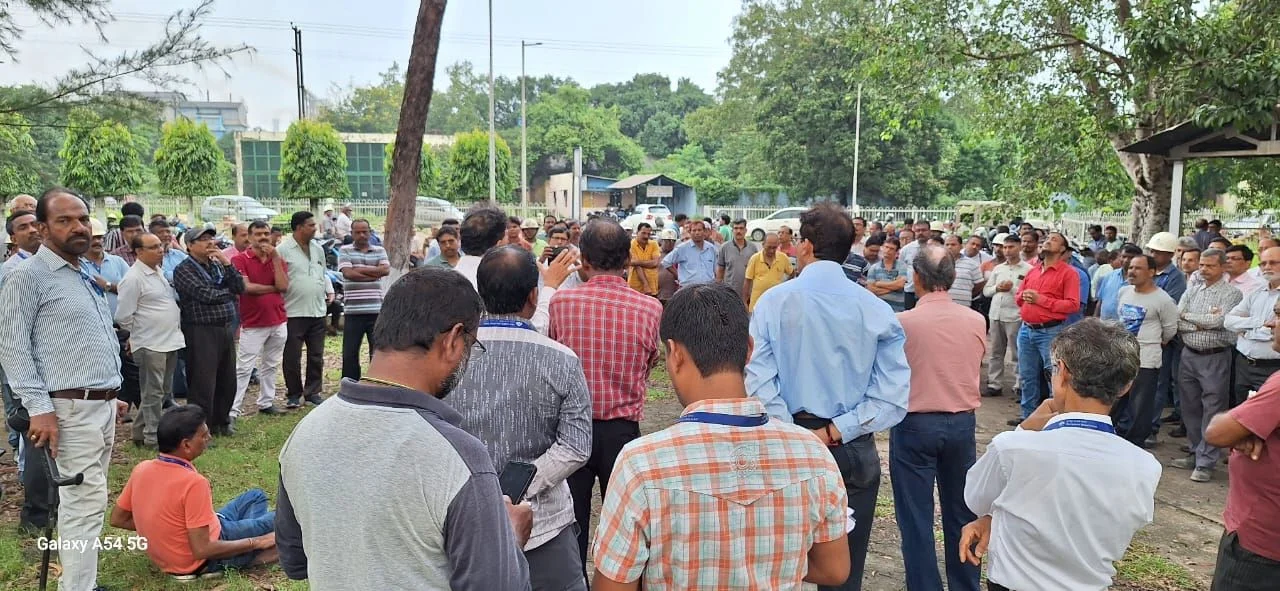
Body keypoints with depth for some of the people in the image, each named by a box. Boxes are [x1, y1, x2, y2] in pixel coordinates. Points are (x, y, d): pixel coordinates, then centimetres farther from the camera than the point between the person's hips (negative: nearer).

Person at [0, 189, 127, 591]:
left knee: (83, 501, 13)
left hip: (103, 406, 8)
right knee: (86, 503, -9)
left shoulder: (84, 277, 17)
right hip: (71, 409, -8)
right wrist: (39, 407, -18)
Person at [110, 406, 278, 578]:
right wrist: (256, 542, -18)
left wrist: (165, 526, 11)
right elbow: (202, 550, -29)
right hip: (203, 562, -8)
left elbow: (117, 519, 4)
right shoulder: (193, 482, -32)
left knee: (256, 496, 20)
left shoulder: (141, 468, -10)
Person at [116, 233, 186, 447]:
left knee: (164, 391, 15)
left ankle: (141, 430, 28)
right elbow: (123, 316, -13)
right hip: (150, 344, -9)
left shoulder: (159, 272, 13)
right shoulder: (133, 278, -15)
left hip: (170, 341, 9)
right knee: (153, 392, 0)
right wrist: (139, 333, 1)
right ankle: (152, 437, 9)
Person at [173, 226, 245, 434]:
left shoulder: (218, 265, 15)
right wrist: (229, 293, 0)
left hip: (226, 329, 7)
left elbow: (240, 287, 3)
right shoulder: (184, 270, -6)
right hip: (202, 332, -7)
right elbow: (205, 295, -17)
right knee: (203, 384, -4)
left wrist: (226, 262, -5)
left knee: (227, 381, 13)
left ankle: (221, 421, 27)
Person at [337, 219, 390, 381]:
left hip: (376, 310, 1)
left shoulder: (380, 251, 11)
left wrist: (360, 269, -9)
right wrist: (374, 274, -7)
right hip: (353, 311, -1)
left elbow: (386, 270, -6)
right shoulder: (345, 251, 5)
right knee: (350, 352, 5)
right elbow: (348, 273, -10)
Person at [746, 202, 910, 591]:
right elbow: (893, 397, -9)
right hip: (855, 451, 1)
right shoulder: (877, 310, -4)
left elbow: (759, 384, -14)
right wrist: (835, 432, -9)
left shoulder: (774, 302, -7)